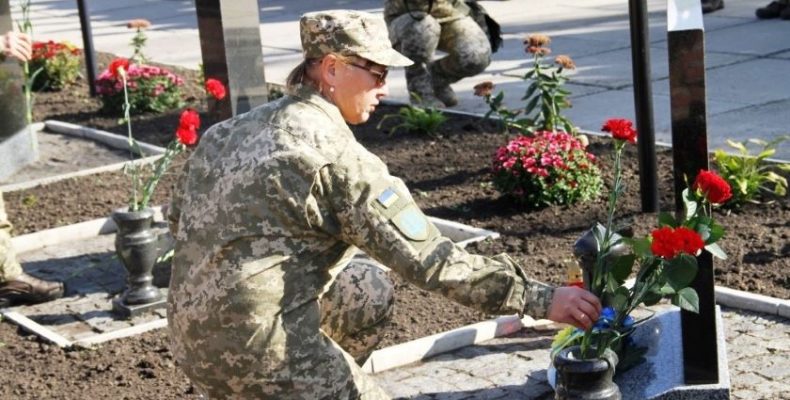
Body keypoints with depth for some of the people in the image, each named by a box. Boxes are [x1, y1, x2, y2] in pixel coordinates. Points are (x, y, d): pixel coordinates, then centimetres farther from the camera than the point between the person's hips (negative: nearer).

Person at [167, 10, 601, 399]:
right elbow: (430, 259, -16)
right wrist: (540, 299, -12)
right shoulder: (339, 158, -15)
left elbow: (179, 217, 15)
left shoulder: (232, 129, 8)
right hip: (258, 346, -8)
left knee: (369, 291, 20)